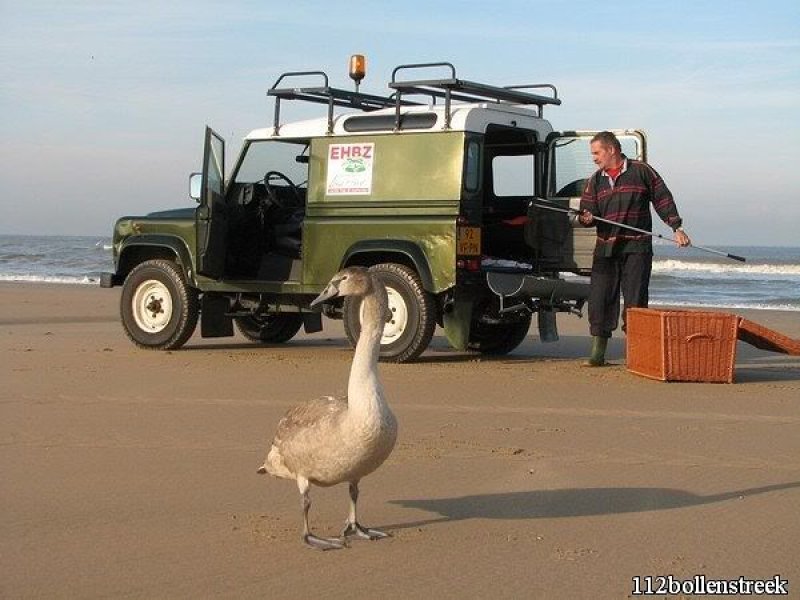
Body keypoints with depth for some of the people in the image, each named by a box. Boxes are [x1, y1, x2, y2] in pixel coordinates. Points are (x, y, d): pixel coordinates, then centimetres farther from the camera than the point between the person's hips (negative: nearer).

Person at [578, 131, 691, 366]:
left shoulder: (642, 171, 4)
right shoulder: (594, 181, 14)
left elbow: (663, 200, 6)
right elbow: (587, 211, 9)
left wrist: (677, 228, 0)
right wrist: (586, 218, -15)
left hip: (637, 247, -3)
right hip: (605, 248, 3)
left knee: (635, 301, -3)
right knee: (600, 299, -2)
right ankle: (597, 353, 4)